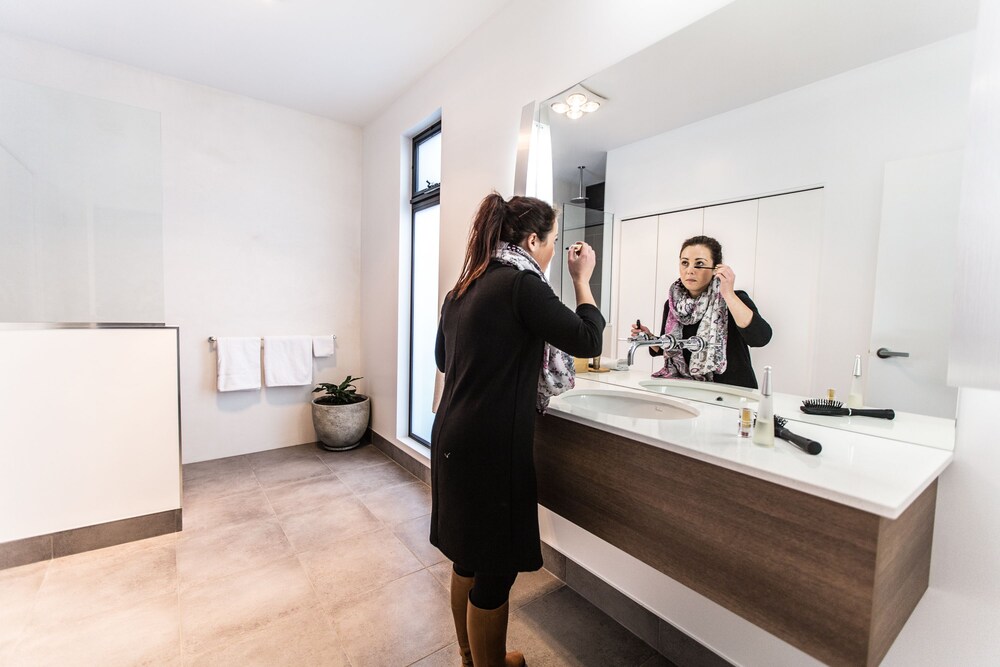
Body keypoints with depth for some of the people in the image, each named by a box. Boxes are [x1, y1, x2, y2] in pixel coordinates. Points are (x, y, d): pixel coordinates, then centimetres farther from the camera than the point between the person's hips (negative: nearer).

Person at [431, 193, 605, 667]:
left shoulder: (464, 287, 9)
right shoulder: (521, 284, -15)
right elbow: (588, 341, -11)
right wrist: (582, 279, 1)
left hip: (454, 440, 9)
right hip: (492, 447, -9)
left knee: (469, 556, 24)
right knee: (495, 568, 11)